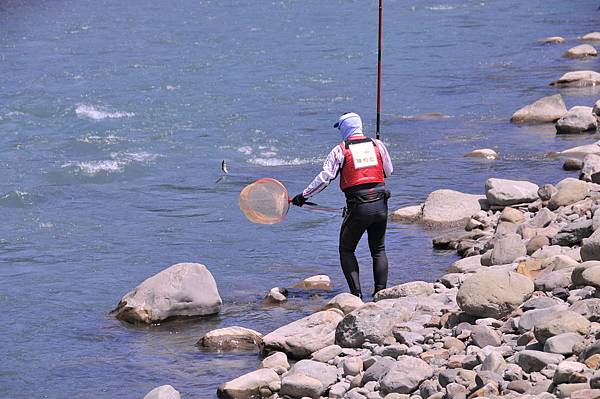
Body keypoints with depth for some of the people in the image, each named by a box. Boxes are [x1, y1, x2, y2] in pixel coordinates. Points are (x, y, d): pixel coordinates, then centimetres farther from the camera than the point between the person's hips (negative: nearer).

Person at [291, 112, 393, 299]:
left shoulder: (340, 150, -4)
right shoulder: (378, 145, 5)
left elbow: (324, 178, -7)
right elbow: (389, 171, 14)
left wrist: (303, 196, 1)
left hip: (357, 208, -3)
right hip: (380, 205, 3)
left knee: (346, 250, 11)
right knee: (378, 250, 17)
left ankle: (356, 293, -1)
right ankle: (381, 292, 10)